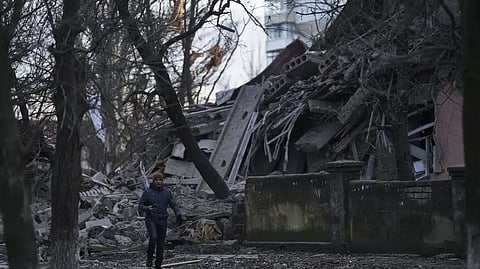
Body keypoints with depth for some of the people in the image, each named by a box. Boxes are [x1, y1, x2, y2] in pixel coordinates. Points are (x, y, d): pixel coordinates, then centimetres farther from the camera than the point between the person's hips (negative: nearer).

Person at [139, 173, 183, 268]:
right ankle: (149, 258, -5)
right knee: (153, 236, -27)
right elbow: (140, 205, 0)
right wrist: (147, 208, -22)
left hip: (162, 220, 3)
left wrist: (178, 215, -17)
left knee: (161, 244, 4)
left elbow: (174, 204, -1)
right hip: (151, 219, -3)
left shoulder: (167, 192, 4)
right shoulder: (147, 192, -2)